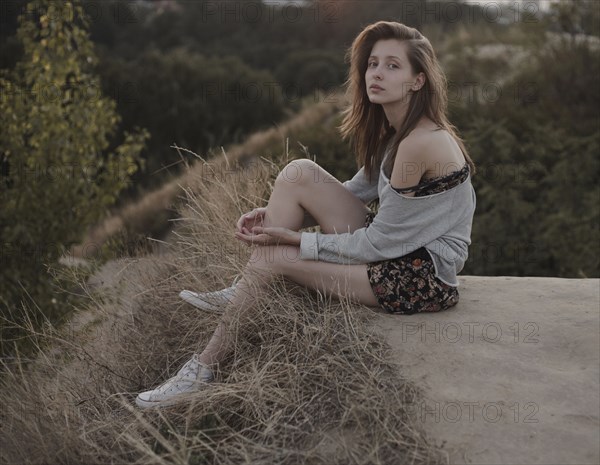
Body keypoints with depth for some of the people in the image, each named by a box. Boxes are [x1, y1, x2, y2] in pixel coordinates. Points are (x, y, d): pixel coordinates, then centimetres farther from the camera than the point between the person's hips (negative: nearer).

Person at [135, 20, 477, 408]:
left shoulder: (422, 144, -23)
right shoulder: (394, 130, 5)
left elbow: (378, 242, -21)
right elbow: (359, 190, 10)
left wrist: (292, 238, -15)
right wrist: (276, 216, -2)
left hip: (424, 274, -8)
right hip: (392, 245, 8)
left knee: (274, 257, -16)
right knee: (299, 174, -8)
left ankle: (206, 368, 0)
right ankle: (242, 294, 1)